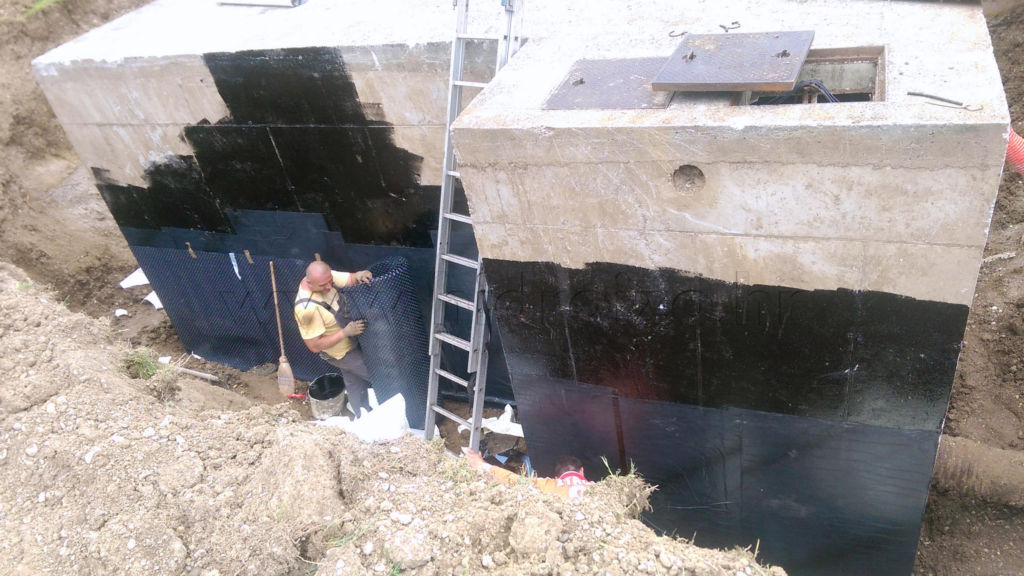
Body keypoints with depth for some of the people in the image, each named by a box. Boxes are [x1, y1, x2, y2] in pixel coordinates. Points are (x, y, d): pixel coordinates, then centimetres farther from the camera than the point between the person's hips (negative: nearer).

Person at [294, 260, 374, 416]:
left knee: (354, 382, 26)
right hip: (342, 353, -7)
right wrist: (345, 332, -34)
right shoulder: (307, 309, -40)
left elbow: (348, 279, -12)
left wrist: (358, 275, -36)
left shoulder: (324, 277, -19)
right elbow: (314, 346, -32)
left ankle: (363, 416, 48)